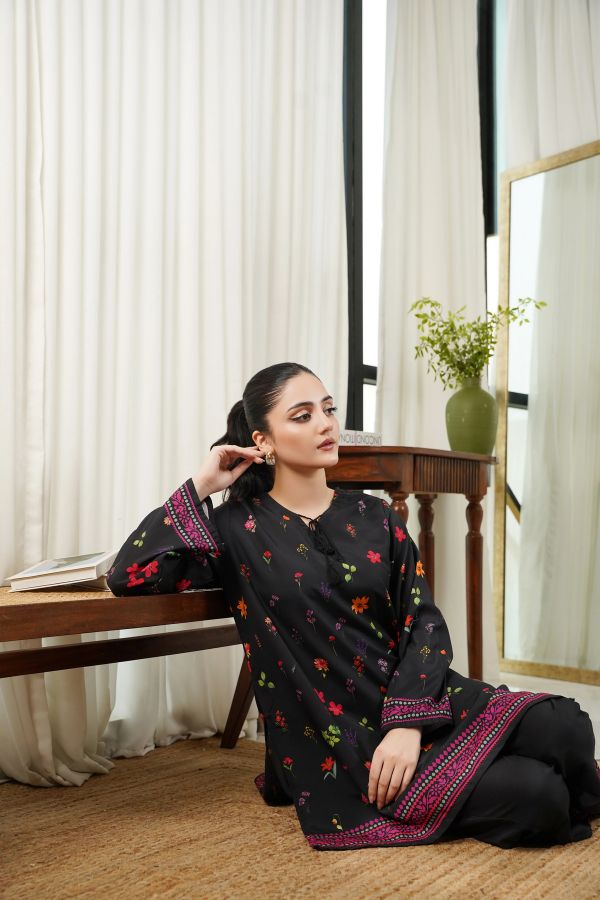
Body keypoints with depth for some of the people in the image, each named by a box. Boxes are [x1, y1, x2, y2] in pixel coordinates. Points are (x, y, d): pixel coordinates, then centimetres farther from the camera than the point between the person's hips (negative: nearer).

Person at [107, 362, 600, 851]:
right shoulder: (238, 528, -2)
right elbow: (127, 575, -10)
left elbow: (425, 622, 0)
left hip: (419, 703, 4)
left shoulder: (375, 517, 7)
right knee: (535, 797, -21)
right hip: (336, 737, -4)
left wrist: (408, 722, -14)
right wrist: (199, 488, -8)